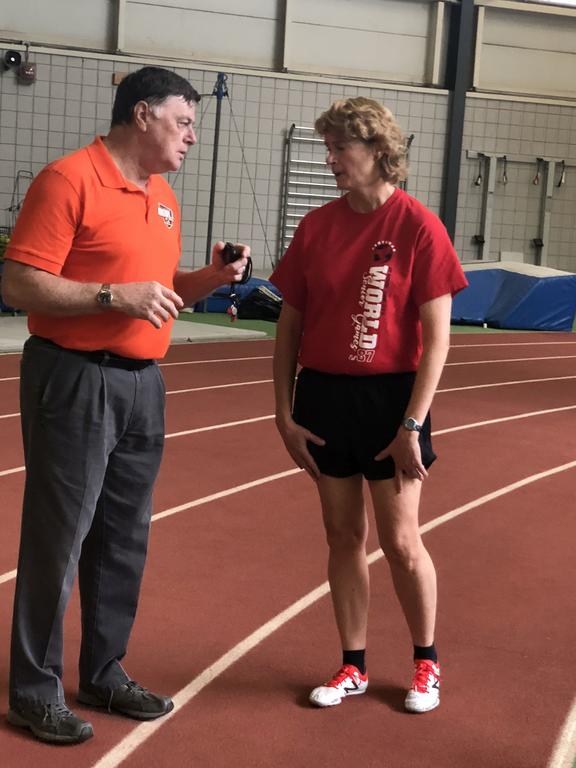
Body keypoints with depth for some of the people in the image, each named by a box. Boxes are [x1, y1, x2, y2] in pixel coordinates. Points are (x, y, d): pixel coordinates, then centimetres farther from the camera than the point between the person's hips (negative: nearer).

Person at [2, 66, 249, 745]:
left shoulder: (163, 195, 14)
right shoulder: (68, 180, -12)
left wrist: (211, 277, 5)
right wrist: (115, 295, -22)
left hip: (142, 382, 8)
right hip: (74, 381, -8)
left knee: (124, 538, 13)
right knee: (58, 540, -1)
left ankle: (104, 673, 27)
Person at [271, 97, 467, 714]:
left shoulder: (419, 228, -9)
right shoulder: (316, 227, 3)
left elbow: (436, 336, -10)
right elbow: (289, 326, 8)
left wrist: (413, 424, -13)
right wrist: (284, 413, 3)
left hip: (389, 398, -4)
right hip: (323, 396, 4)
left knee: (400, 540, 2)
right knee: (344, 535, 11)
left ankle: (426, 663, 24)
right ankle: (353, 666, 25)